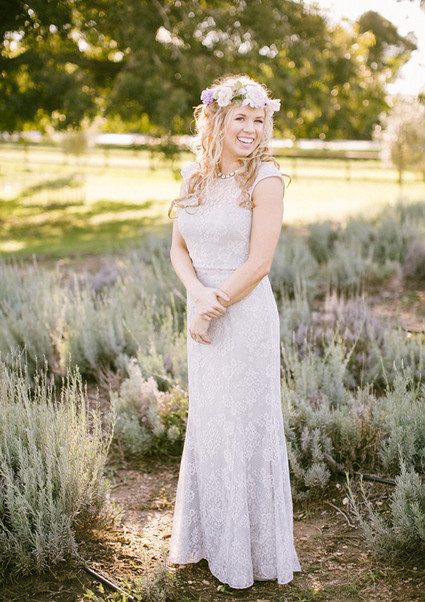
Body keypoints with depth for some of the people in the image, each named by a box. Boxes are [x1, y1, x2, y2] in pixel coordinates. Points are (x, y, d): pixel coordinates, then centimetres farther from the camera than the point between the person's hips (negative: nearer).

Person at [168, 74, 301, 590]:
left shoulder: (265, 180, -11)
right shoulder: (193, 178, 6)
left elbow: (258, 263, -15)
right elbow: (178, 249, 6)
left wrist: (213, 307, -11)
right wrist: (199, 294, -12)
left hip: (246, 316, -6)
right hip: (203, 315, 6)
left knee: (245, 425, 5)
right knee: (206, 425, 17)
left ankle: (253, 549, 25)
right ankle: (206, 538, 36)